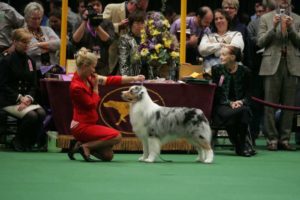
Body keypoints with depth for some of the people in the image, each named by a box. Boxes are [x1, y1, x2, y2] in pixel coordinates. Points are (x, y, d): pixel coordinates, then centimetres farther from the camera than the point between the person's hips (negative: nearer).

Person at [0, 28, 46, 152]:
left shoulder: (30, 61, 15)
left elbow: (34, 85, 12)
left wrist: (29, 98, -9)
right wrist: (19, 98, -17)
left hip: (27, 99, 5)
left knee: (41, 113, -25)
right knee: (31, 115, -30)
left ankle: (29, 142, -7)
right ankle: (18, 142, -7)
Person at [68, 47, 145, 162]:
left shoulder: (89, 78, 5)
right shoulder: (76, 86, -21)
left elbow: (110, 80, 6)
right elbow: (92, 104, -15)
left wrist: (133, 79, 4)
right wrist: (95, 86, -7)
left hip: (89, 124, 9)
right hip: (81, 126, -9)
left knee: (108, 156, 6)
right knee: (116, 136, -18)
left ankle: (81, 145, 13)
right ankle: (86, 146, -9)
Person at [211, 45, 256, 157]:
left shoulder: (244, 71, 8)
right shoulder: (217, 70, 6)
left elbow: (248, 93, 8)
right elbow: (216, 93, 1)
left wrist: (241, 102, -14)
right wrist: (230, 103, -14)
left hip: (239, 105, 1)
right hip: (221, 106, -1)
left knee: (245, 111, -35)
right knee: (231, 114, -35)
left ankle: (244, 146, -25)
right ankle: (241, 147, -21)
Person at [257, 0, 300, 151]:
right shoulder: (266, 18, 9)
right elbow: (260, 42, 2)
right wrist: (274, 27, -10)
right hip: (272, 65, -1)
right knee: (270, 104, -3)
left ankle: (285, 139, 4)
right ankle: (272, 139, 0)